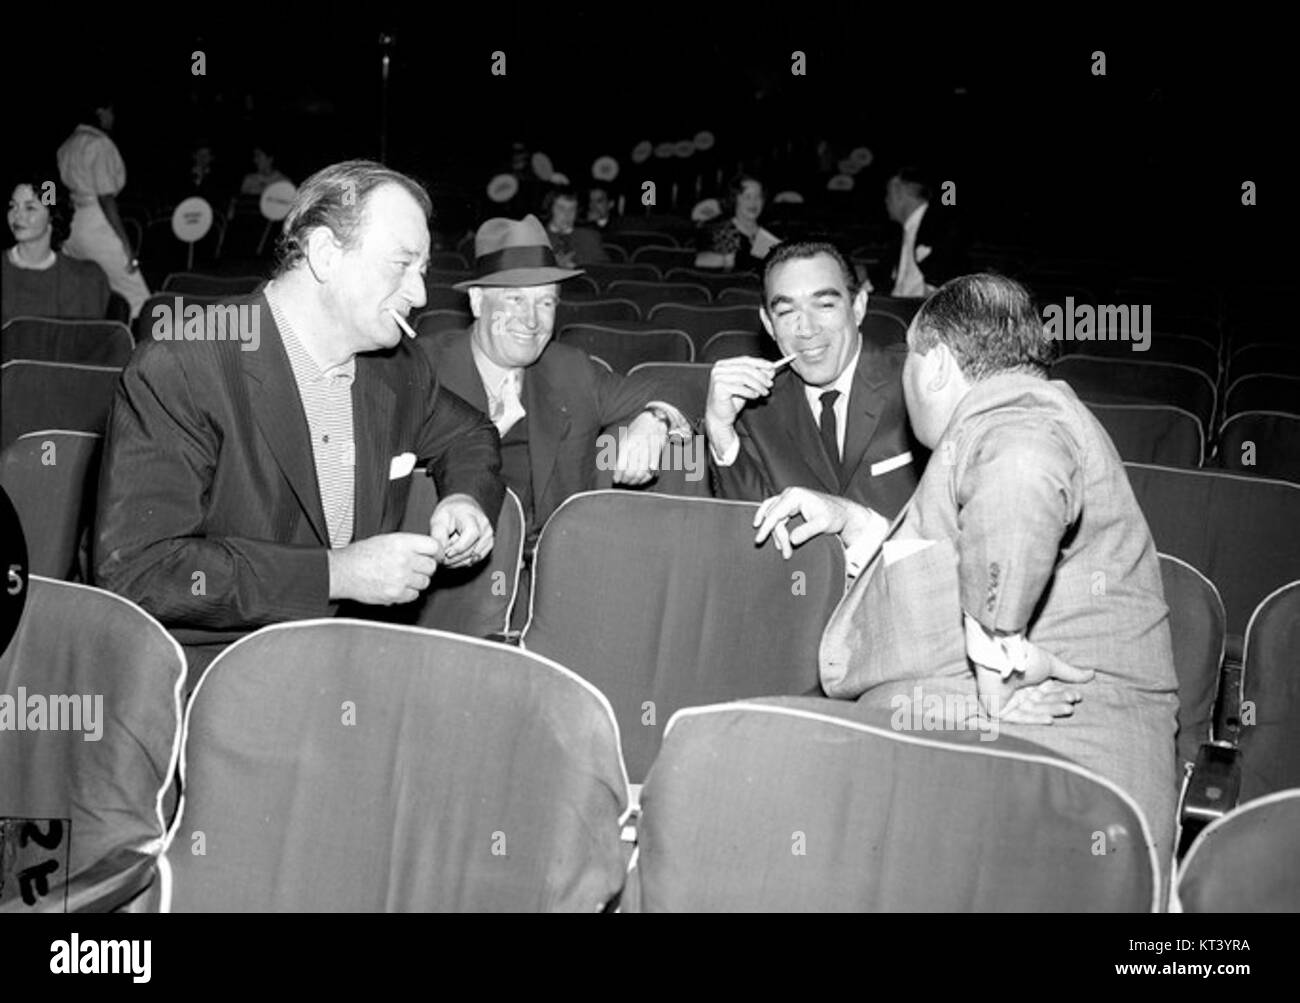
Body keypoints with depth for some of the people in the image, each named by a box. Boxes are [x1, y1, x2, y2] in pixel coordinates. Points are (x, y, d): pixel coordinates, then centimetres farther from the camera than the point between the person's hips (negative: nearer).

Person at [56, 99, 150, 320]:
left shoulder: (67, 145, 14)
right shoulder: (100, 144, -10)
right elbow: (106, 198, -16)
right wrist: (126, 243, -15)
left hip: (71, 225, 9)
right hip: (98, 225, -9)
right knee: (137, 298, -4)